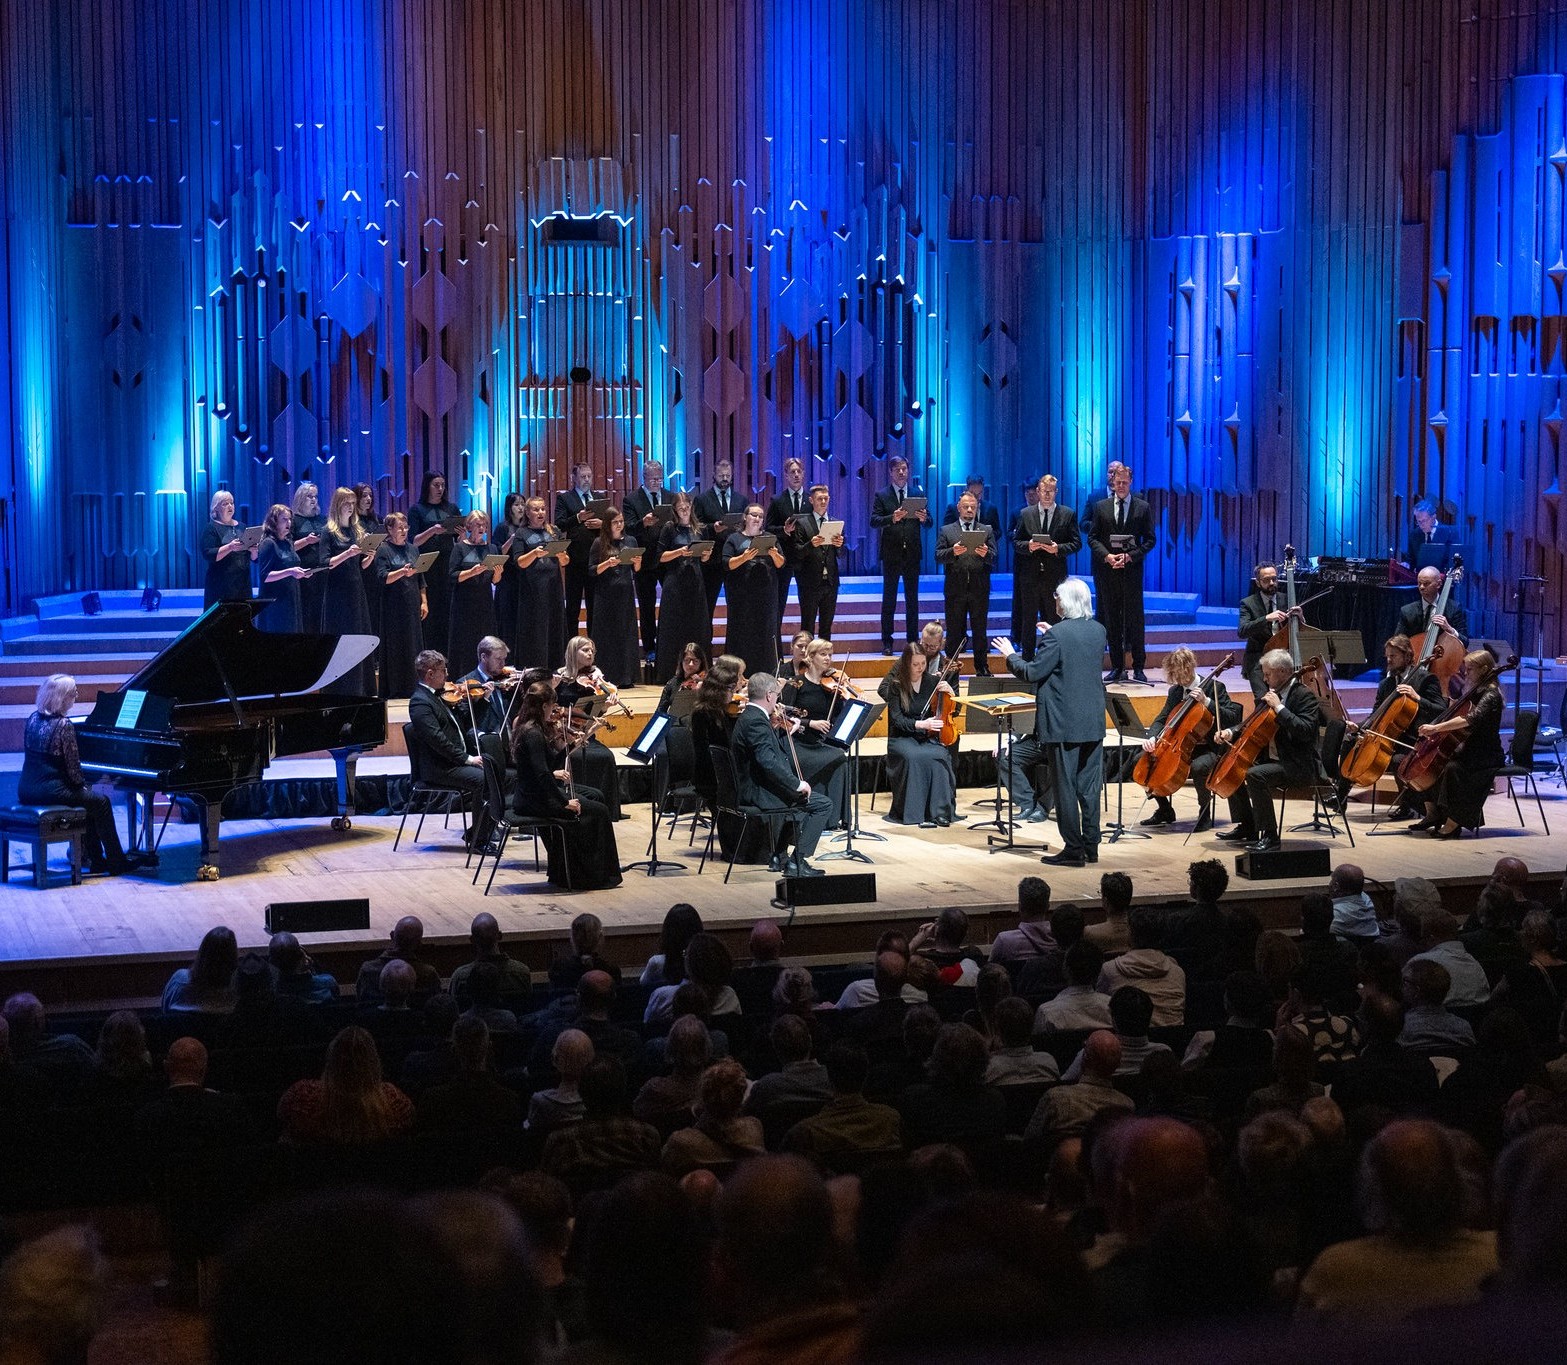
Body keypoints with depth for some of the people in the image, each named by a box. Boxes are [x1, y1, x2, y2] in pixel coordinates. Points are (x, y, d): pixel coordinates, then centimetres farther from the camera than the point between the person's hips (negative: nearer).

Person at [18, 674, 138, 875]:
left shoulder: (33, 719, 8)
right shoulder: (63, 725, -15)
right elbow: (72, 767, -13)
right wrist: (82, 783, 9)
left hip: (26, 791, 8)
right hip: (49, 790, -8)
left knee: (86, 798, 28)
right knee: (101, 802, 9)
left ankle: (96, 861, 29)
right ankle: (116, 863, 14)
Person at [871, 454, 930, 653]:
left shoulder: (918, 493, 8)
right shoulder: (882, 496, 1)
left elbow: (928, 523, 5)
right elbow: (874, 521, -10)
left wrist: (923, 518, -18)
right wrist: (892, 518, -27)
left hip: (912, 554, 2)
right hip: (891, 553, -2)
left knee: (912, 600, 6)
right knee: (889, 600, 3)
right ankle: (887, 642, 7)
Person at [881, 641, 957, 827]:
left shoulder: (933, 681, 5)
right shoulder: (896, 685, -1)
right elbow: (896, 719, -9)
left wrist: (950, 693, -9)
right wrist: (920, 724, -25)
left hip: (930, 737, 2)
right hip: (902, 737, -2)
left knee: (938, 756, -31)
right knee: (913, 757, -35)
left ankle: (940, 812, -27)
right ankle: (913, 812, -28)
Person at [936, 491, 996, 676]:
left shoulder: (987, 530, 11)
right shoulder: (946, 531, 10)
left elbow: (993, 559, 2)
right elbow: (938, 557, 0)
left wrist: (986, 554, -21)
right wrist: (953, 552, -19)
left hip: (979, 589, 0)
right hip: (955, 589, 0)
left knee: (980, 631, 4)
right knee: (954, 631, 3)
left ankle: (982, 668, 10)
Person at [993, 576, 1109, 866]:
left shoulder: (1057, 635, -17)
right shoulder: (1098, 631, 5)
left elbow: (1032, 673, -15)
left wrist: (1010, 655, 1)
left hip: (1065, 722, -6)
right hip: (1094, 721, 7)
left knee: (1066, 787, 1)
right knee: (1090, 785, 12)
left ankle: (1073, 849, 2)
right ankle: (1091, 846, 17)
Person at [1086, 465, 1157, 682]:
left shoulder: (1142, 508, 5)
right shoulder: (1100, 507, 9)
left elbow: (1150, 540, 3)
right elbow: (1092, 538, 6)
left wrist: (1130, 556, -11)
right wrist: (1107, 556, -11)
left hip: (1132, 570, -2)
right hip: (1107, 571, 2)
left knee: (1134, 619, -2)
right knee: (1112, 620, 5)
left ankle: (1138, 668, 4)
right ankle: (1117, 667, 10)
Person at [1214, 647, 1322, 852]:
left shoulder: (1304, 695, -13)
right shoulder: (1272, 693, 12)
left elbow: (1306, 731, -27)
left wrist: (1278, 707, -25)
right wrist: (1231, 732, 3)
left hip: (1298, 765, -10)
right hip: (1272, 758, 10)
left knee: (1255, 774, -30)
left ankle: (1270, 835, -22)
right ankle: (1247, 827, 14)